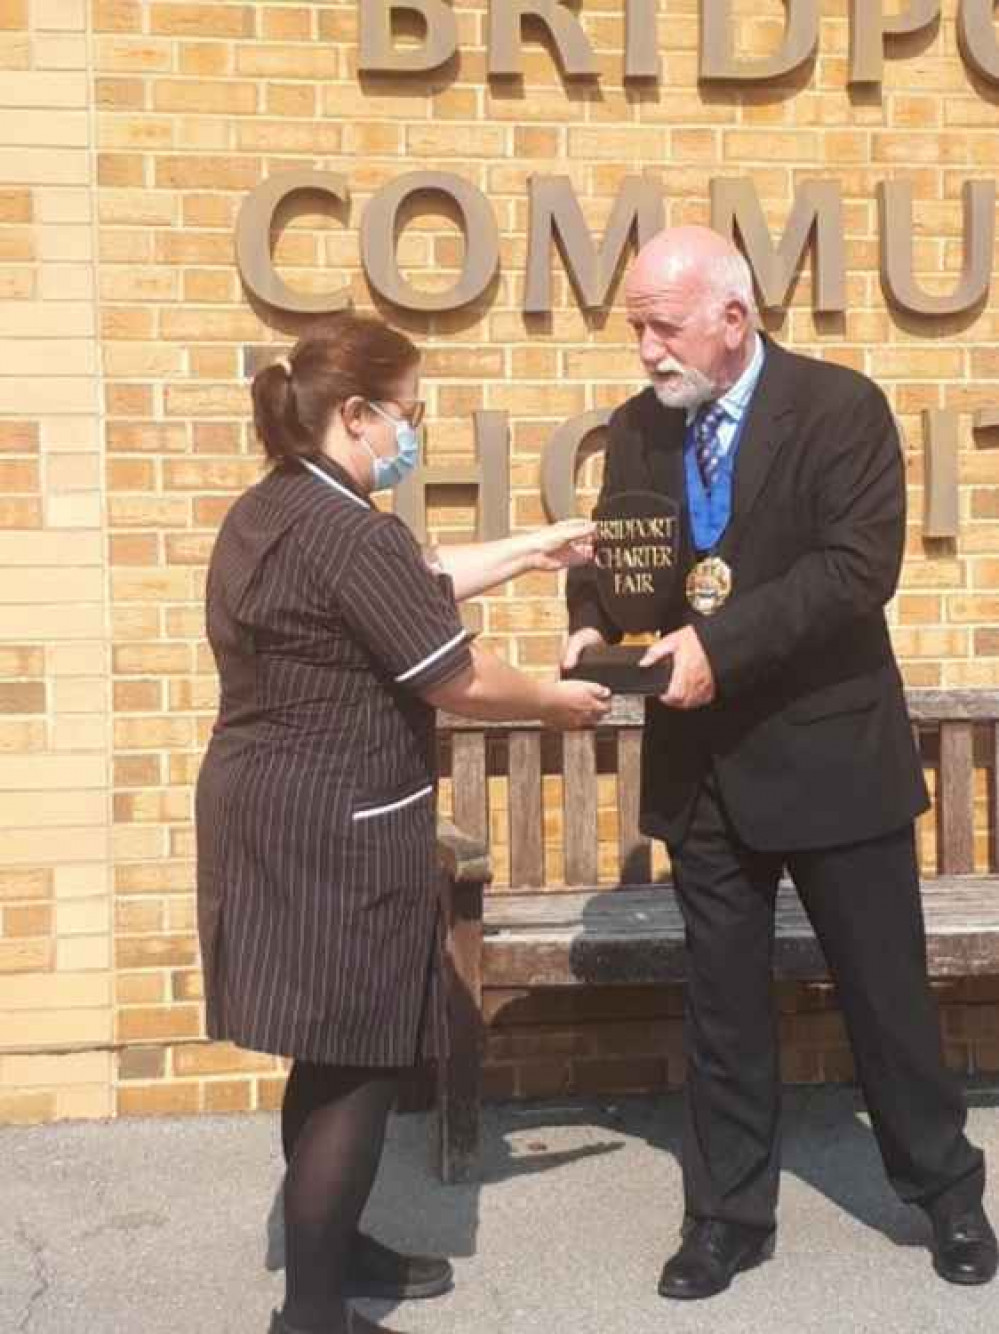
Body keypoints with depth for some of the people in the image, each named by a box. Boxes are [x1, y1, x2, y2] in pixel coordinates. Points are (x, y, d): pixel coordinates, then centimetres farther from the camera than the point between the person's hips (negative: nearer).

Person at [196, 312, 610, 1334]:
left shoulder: (268, 511, 12)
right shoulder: (352, 534, -21)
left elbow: (410, 587, 19)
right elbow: (455, 679, -17)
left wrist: (530, 552, 19)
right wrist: (556, 701, 0)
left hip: (268, 812, 10)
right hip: (337, 831, -10)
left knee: (331, 1051, 20)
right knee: (353, 1062, 1)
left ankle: (330, 1245, 34)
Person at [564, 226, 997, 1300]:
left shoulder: (840, 407, -10)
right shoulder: (638, 428, 5)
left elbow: (860, 565, -20)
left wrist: (723, 643, -27)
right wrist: (590, 626, -14)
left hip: (827, 752, -4)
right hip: (702, 764, 4)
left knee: (884, 989, 10)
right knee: (721, 1003, 13)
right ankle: (728, 1214, 28)